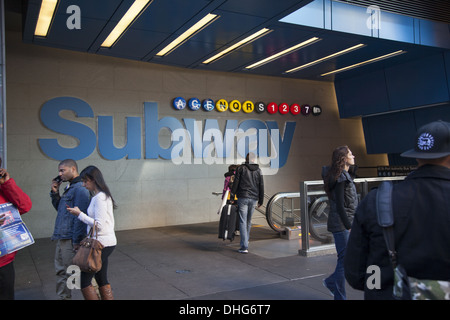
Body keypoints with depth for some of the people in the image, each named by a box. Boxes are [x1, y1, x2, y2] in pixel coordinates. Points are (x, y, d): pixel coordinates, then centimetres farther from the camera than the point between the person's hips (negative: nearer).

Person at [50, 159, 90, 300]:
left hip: (71, 240, -10)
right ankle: (63, 297, 30)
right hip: (61, 238, 10)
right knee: (61, 271, 17)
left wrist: (76, 241, -22)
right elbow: (59, 208, 23)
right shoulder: (69, 188, 15)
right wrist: (55, 193, 9)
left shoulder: (80, 188, -17)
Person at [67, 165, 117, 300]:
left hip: (102, 243, -10)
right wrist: (79, 213, 9)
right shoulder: (102, 196, 13)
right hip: (105, 243, 10)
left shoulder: (100, 198, -17)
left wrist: (80, 214, -13)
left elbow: (99, 225, -21)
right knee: (102, 280, 15)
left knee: (84, 280, -3)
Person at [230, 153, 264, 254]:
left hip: (243, 197, -4)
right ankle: (245, 241, 33)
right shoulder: (258, 170, 9)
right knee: (249, 221, 19)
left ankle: (244, 247, -10)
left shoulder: (241, 168, 0)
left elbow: (235, 183, -3)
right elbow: (261, 186, 10)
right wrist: (261, 200, 16)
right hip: (253, 199, 4)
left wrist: (232, 195, 4)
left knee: (243, 221, -5)